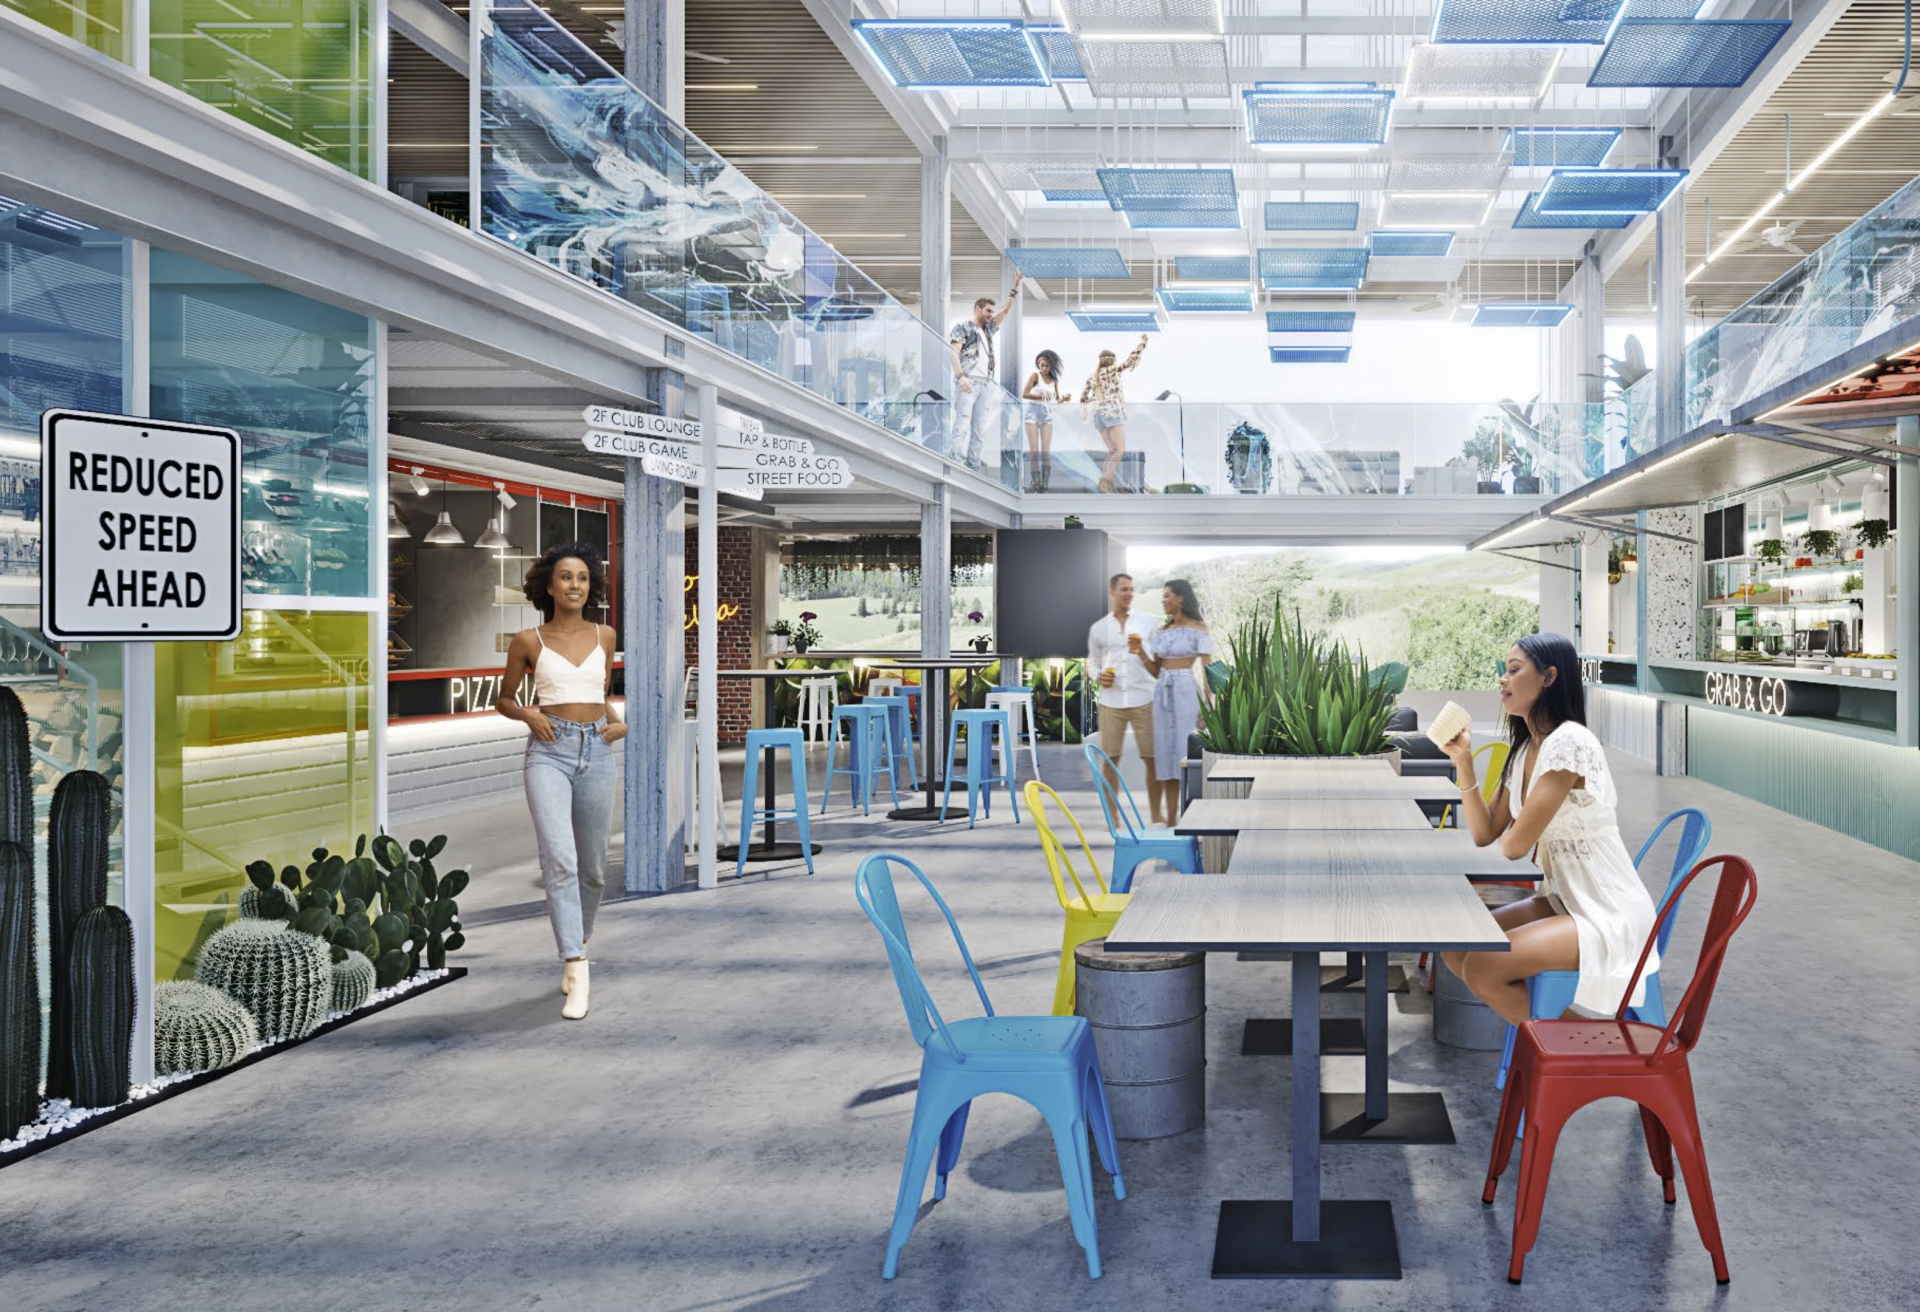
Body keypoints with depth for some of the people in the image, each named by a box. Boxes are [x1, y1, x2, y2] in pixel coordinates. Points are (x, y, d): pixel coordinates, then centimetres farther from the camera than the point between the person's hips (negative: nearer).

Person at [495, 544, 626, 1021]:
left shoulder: (603, 636, 10)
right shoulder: (528, 641, 2)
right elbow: (504, 699, 13)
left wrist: (617, 722, 7)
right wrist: (529, 714, -7)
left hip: (596, 752, 3)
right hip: (549, 751, -3)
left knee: (592, 867, 10)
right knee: (559, 858, -20)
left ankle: (576, 948, 33)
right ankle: (577, 967, -21)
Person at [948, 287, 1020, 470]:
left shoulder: (988, 329, 22)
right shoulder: (963, 326, 2)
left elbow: (1005, 310, 22)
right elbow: (954, 351, -7)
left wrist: (1016, 287, 14)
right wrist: (960, 376, -19)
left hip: (985, 384, 7)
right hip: (968, 382, -7)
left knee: (980, 429, 3)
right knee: (962, 426, -13)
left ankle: (973, 467, 4)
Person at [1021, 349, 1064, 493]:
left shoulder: (1054, 380, 10)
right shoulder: (1035, 375, -2)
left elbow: (1057, 399, 15)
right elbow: (1024, 394, -11)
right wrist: (1040, 397, -25)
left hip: (1047, 414, 3)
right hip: (1034, 412, -3)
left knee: (1046, 451, -2)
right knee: (1034, 450, -4)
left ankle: (1044, 483, 0)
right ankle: (1035, 481, 0)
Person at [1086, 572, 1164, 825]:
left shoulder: (1145, 623, 6)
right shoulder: (1098, 628, 8)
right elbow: (1092, 661, 16)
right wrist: (1097, 676, -5)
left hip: (1143, 699, 0)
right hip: (1111, 701, 1)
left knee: (1152, 757, -2)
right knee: (1110, 759, 3)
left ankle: (1156, 815, 8)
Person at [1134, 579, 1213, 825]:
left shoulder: (1198, 630, -2)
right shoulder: (1160, 632, 14)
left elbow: (1205, 671, -5)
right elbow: (1156, 671, 15)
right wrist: (1140, 650, 0)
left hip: (1188, 692, -5)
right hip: (1164, 693, 6)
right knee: (1166, 753, 4)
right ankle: (1170, 819, 7)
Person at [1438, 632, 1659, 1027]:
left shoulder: (1569, 742, -20)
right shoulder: (1525, 750, 10)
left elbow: (1515, 845, -19)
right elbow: (1485, 834, 8)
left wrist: (1510, 838, 5)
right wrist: (1463, 760, 1)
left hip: (1610, 919, -9)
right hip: (1562, 902, 9)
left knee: (1481, 968, -20)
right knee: (1455, 949, 2)